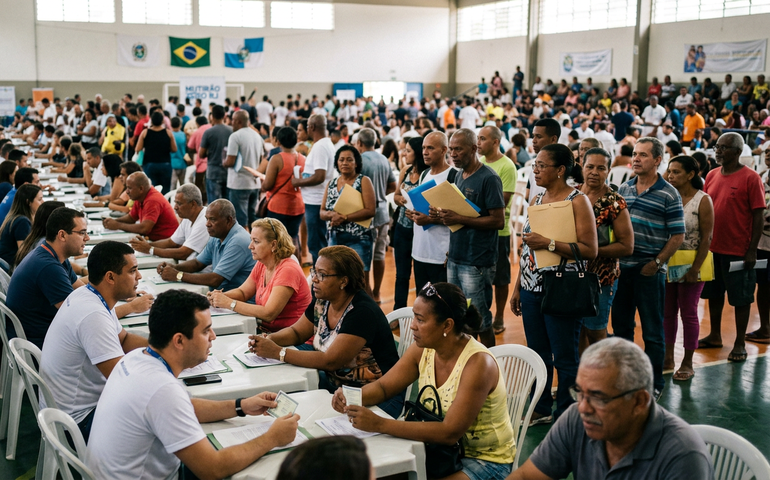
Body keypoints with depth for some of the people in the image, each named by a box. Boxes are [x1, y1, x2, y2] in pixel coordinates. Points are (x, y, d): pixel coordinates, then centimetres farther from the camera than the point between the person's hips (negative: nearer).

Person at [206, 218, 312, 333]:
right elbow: (243, 292, 15)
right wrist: (221, 296, -7)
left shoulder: (288, 270, -21)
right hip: (265, 330, 8)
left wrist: (229, 303, -23)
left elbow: (268, 314, -26)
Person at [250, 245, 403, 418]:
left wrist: (278, 352, -26)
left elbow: (330, 361, -28)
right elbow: (296, 332, 15)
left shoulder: (363, 312, -24)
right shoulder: (322, 302, 1)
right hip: (336, 383, 8)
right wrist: (269, 339, -8)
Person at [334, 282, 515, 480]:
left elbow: (450, 432, -31)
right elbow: (382, 387, 4)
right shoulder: (423, 349, -6)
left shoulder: (478, 363, -27)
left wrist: (379, 424, -35)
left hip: (487, 460, -6)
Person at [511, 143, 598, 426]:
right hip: (532, 289, 7)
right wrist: (517, 288, 15)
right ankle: (541, 410, 26)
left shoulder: (577, 201, -8)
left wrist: (549, 243, -21)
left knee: (564, 357, 2)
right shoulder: (537, 200, 13)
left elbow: (590, 251, -16)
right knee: (537, 354, 13)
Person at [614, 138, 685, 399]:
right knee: (621, 325, 13)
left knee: (652, 331, 4)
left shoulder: (669, 194, -6)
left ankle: (654, 383, 16)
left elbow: (678, 235, -7)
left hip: (650, 271, -5)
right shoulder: (623, 189, 8)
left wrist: (657, 262, -14)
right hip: (622, 267, 5)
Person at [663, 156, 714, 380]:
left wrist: (695, 268, -17)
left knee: (688, 313, 3)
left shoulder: (703, 200, -8)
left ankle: (687, 363, 14)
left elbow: (706, 238, -11)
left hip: (691, 265, -4)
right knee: (667, 312, 10)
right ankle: (668, 358, 22)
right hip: (668, 263, 4)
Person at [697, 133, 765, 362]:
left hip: (738, 250, -6)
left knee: (741, 298, 5)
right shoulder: (712, 175, 6)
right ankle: (715, 336, 30)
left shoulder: (750, 178, -10)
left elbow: (759, 216, -11)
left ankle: (740, 343, 15)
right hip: (712, 247, 6)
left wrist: (752, 250, -14)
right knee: (714, 293, 16)